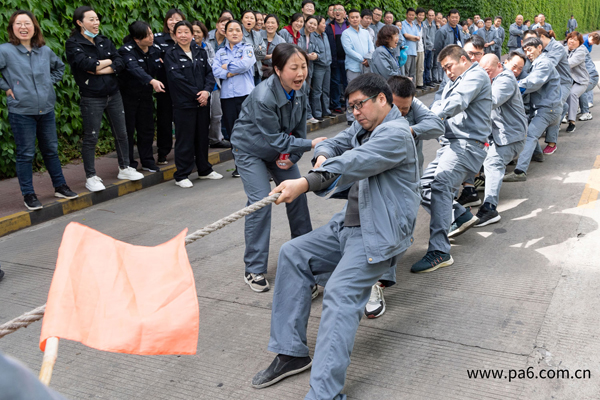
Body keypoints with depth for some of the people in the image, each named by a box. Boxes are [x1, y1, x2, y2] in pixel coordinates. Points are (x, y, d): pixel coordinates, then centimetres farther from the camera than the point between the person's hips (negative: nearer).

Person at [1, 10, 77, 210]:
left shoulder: (45, 50, 6)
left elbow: (59, 66, 25)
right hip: (21, 112, -4)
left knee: (51, 150, 15)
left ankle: (60, 186, 28)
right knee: (25, 154, 2)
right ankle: (28, 195, 13)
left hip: (46, 109, 5)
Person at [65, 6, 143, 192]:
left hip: (113, 95, 6)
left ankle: (124, 169, 27)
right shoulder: (73, 44, -6)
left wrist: (99, 69, -15)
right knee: (90, 138, 0)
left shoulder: (105, 41, 10)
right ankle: (91, 177, 10)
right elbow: (86, 64, -22)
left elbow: (120, 63, -2)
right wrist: (108, 61, -7)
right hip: (91, 98, -6)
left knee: (121, 133, 12)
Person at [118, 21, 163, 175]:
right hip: (128, 96, -6)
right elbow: (135, 68, -40)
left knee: (147, 129, 10)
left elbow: (159, 71, 14)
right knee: (128, 130, -1)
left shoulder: (155, 49, 0)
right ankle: (128, 164, 11)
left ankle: (147, 161, 23)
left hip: (146, 95, 6)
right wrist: (152, 81, -56)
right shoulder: (127, 51, -20)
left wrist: (160, 64, -9)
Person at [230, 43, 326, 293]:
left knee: (297, 194, 6)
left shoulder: (299, 91, -12)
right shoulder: (263, 98, -34)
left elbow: (299, 128, -1)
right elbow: (274, 139, -29)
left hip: (280, 149, 7)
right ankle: (254, 270, -5)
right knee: (261, 201, -15)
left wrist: (293, 157, -12)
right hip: (251, 149, -7)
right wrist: (311, 144, -27)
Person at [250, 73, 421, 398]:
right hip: (348, 225, 10)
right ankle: (291, 353, 3)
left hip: (379, 234, -10)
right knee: (292, 254, 1)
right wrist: (322, 157, -8)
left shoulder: (395, 133, -14)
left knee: (339, 293, -27)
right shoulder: (363, 127, 16)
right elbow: (335, 144, 18)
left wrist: (306, 183, -39)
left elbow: (355, 163, -28)